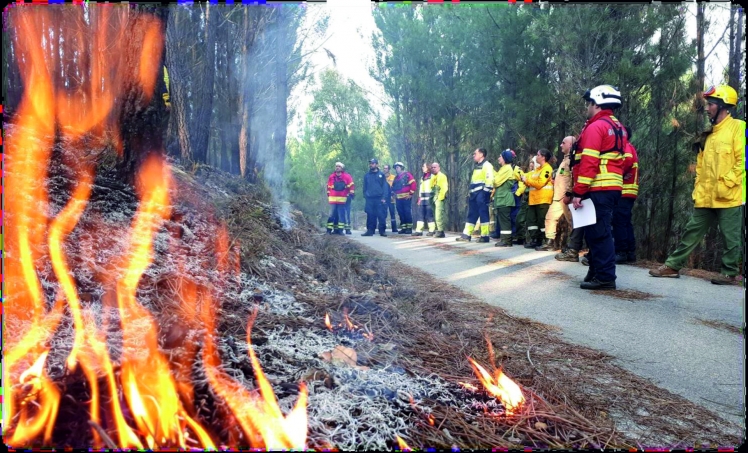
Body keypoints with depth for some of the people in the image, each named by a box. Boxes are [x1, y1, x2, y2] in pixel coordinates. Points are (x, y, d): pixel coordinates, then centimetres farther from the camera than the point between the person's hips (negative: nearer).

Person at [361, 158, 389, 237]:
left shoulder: (381, 175, 6)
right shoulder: (366, 175, 13)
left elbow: (385, 187, 1)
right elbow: (365, 187, 15)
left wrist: (384, 198, -9)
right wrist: (365, 196, 1)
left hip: (379, 199, -2)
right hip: (370, 199, 2)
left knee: (381, 215, -5)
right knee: (370, 216, 2)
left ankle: (382, 231, 0)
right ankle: (370, 230, 7)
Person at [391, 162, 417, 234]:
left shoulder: (407, 175, -2)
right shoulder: (396, 177, 19)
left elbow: (413, 184, -10)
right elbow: (393, 187, 26)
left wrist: (411, 194, -12)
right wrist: (394, 194, 14)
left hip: (406, 198, -7)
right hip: (398, 198, 7)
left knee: (407, 213, -6)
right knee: (401, 213, 6)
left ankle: (409, 228, -3)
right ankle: (403, 228, 11)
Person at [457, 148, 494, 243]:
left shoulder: (487, 165, -8)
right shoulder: (476, 166, 23)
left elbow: (489, 179, -17)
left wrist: (486, 193, -22)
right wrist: (470, 193, 24)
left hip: (481, 193, -10)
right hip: (474, 193, 10)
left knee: (483, 214, -6)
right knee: (471, 214, 8)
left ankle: (485, 236, -3)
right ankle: (466, 235, 10)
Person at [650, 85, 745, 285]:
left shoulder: (737, 128, -5)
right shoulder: (708, 134, 17)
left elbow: (742, 160, -12)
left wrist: (727, 184, -17)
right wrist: (698, 190, 11)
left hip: (728, 197, -7)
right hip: (706, 198, 7)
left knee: (730, 238, 3)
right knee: (691, 232, 9)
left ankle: (729, 272, 14)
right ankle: (673, 265, 13)